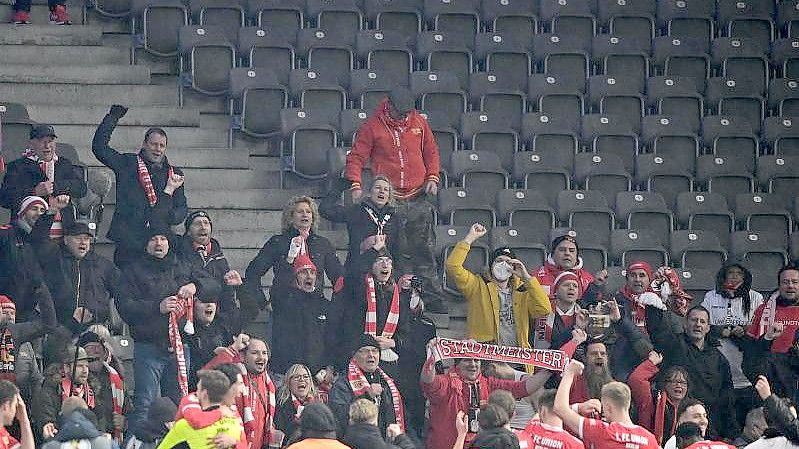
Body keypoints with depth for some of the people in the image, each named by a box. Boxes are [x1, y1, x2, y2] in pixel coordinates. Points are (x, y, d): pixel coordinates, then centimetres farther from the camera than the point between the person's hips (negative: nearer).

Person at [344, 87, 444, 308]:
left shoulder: (418, 122, 9)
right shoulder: (372, 126, -1)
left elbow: (431, 152, 18)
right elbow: (356, 157, 0)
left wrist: (432, 178, 4)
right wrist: (355, 185, -13)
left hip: (418, 198, 3)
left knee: (424, 249, 4)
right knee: (398, 252, -2)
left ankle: (433, 296, 8)